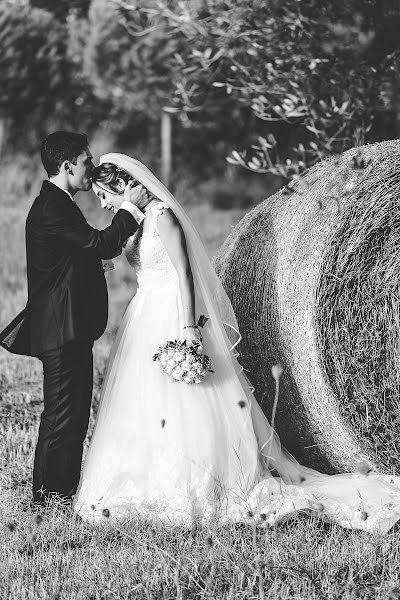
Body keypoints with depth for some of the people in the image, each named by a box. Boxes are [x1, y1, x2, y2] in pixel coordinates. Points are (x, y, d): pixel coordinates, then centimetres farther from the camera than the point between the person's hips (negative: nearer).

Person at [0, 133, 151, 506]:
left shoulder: (58, 205, 17)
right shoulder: (51, 208, -18)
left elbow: (92, 249, 19)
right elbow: (100, 244, -22)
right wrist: (130, 208, -10)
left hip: (72, 329, 11)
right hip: (61, 331, -11)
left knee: (76, 415, 15)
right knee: (61, 416, -5)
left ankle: (65, 492, 22)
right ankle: (50, 499, 1)